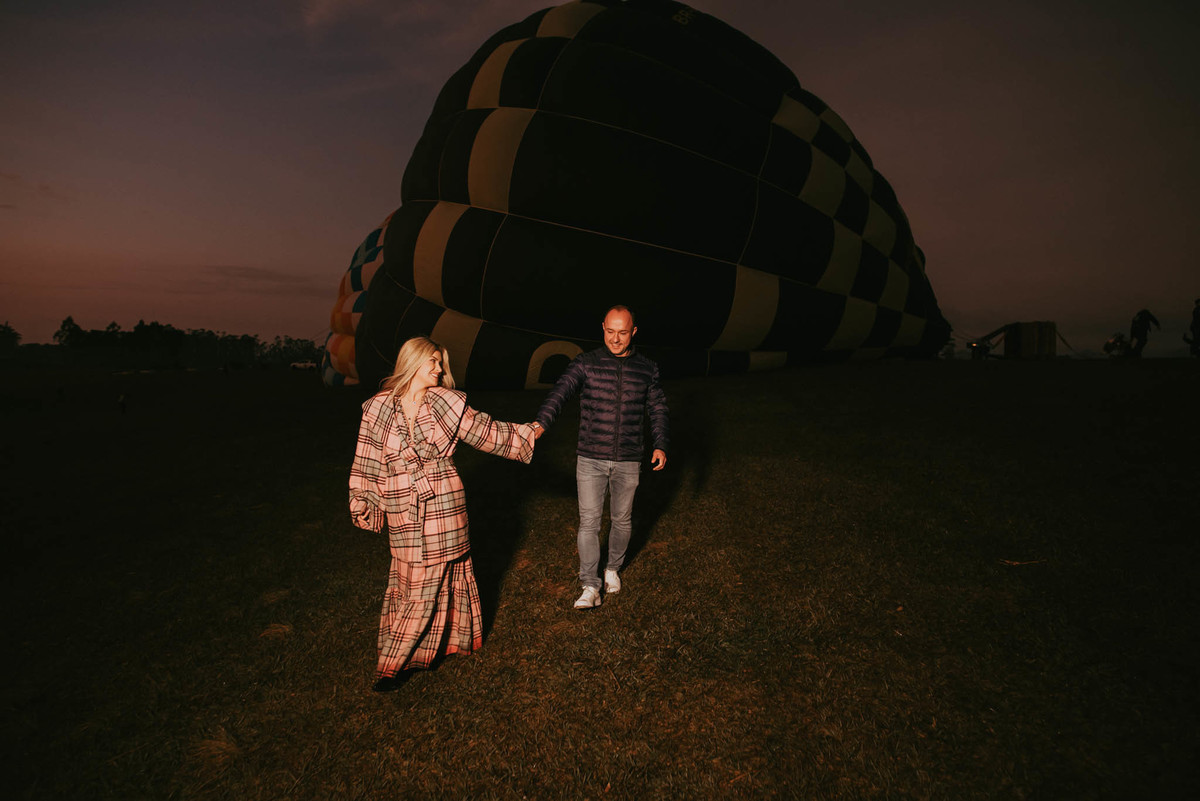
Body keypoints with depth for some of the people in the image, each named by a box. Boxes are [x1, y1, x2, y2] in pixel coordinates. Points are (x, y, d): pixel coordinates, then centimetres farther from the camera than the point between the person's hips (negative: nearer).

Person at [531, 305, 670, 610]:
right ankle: (590, 586, 13)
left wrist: (660, 445, 0)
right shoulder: (586, 363, -5)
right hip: (590, 459, -1)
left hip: (628, 462, 2)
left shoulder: (647, 369, 2)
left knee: (622, 519, 16)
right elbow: (560, 391, -20)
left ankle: (613, 568, 40)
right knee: (589, 522, 0)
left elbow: (658, 409, 11)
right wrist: (541, 423, -37)